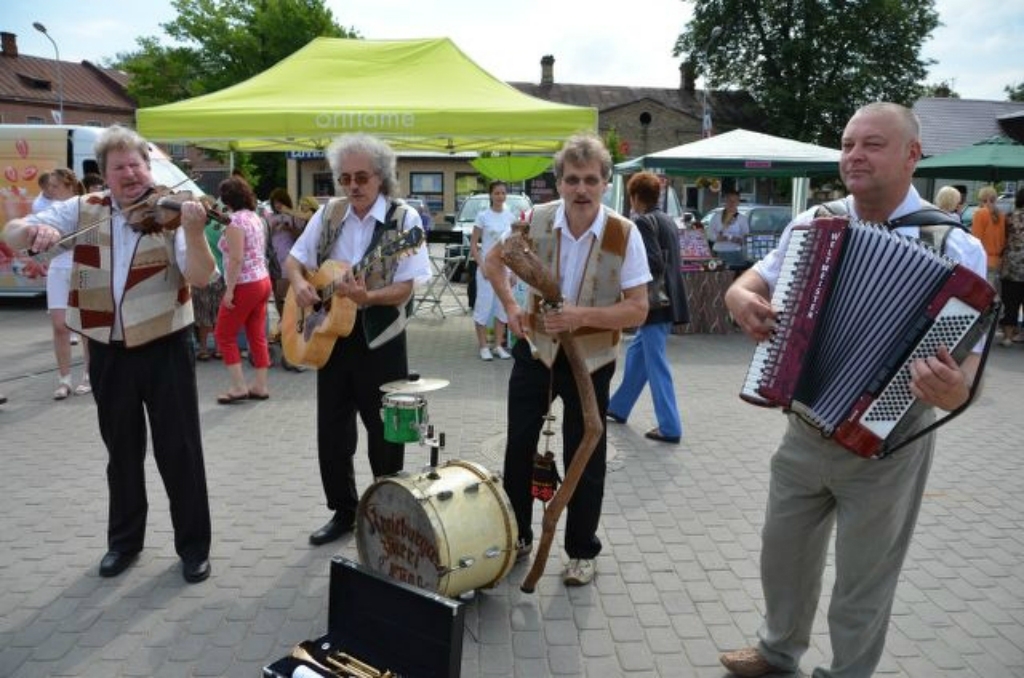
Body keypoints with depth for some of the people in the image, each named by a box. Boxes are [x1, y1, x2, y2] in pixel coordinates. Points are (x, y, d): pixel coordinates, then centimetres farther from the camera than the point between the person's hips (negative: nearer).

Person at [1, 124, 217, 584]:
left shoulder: (171, 213, -6)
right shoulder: (83, 210, 3)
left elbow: (200, 277, -17)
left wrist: (193, 232, -34)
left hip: (165, 349, -3)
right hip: (108, 353, 3)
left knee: (179, 451, 4)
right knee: (122, 452, 17)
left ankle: (194, 545, 19)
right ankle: (124, 539, 34)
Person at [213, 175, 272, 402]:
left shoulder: (235, 220, -15)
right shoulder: (255, 217, 12)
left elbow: (236, 259, -21)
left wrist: (229, 289, -18)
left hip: (245, 285, -8)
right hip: (263, 281, 8)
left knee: (224, 335, 4)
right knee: (257, 336, 10)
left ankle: (238, 386, 3)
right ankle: (260, 385, 13)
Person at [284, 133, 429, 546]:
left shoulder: (404, 219, -9)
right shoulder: (328, 215, 5)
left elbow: (405, 288, -15)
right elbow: (293, 260, 12)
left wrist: (366, 297, -32)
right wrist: (299, 284, -10)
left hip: (380, 340, -4)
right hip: (332, 335, 5)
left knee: (384, 433, 6)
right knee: (331, 431, 11)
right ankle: (344, 511, 28)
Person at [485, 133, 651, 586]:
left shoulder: (624, 234, -17)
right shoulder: (537, 220, -10)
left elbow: (638, 310, -17)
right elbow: (493, 260, 8)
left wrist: (582, 316, -30)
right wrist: (510, 307, -7)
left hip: (591, 359, -2)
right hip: (536, 349, 3)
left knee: (584, 459, 8)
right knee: (518, 447, 12)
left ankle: (582, 552, 27)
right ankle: (517, 536, 33)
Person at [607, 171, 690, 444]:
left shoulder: (643, 222, -12)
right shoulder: (668, 220, 14)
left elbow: (655, 263, -22)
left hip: (655, 303, -9)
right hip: (668, 301, 9)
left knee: (656, 364, -3)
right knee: (636, 352, 21)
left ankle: (670, 428, 1)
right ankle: (618, 407, 34)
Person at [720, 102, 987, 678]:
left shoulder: (953, 245, -13)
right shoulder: (813, 223, 0)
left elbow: (967, 348, -16)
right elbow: (750, 283, 7)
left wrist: (957, 389, -39)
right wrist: (742, 299, -17)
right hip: (806, 428, 5)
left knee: (864, 578, 12)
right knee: (784, 549, 21)